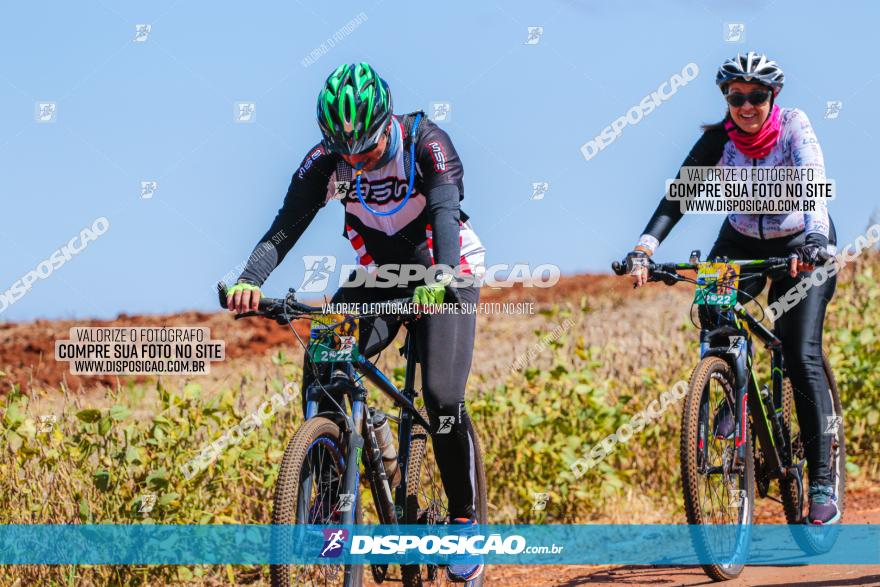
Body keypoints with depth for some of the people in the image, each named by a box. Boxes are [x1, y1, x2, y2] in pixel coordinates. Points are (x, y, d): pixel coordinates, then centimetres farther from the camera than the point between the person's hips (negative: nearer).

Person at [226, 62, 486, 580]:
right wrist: (249, 281, -45)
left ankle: (465, 520, -3)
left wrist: (440, 277, -56)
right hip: (376, 279, 3)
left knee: (443, 397, -21)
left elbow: (445, 213, -37)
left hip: (444, 275, -3)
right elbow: (287, 225, -25)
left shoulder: (426, 143, -24)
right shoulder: (326, 162, -16)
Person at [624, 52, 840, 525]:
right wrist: (645, 246, -39)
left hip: (803, 246, -3)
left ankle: (823, 479, -15)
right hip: (743, 242, 3)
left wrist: (815, 237, -56)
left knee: (801, 353, -17)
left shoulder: (794, 126, -22)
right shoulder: (719, 138, -15)